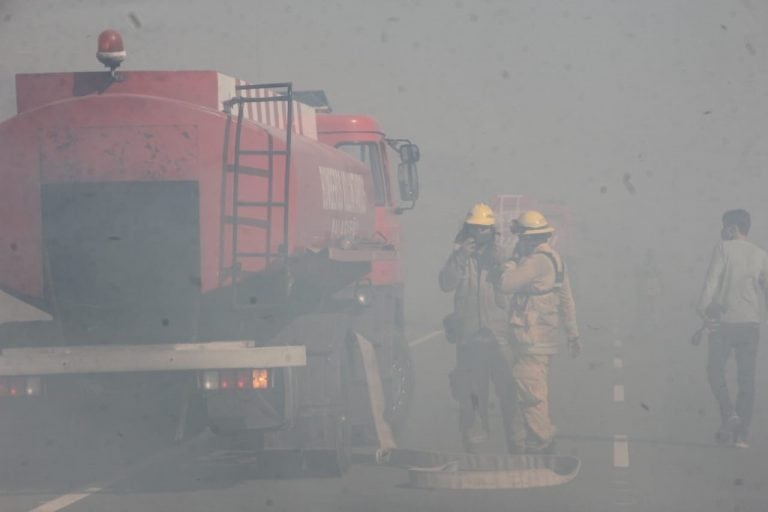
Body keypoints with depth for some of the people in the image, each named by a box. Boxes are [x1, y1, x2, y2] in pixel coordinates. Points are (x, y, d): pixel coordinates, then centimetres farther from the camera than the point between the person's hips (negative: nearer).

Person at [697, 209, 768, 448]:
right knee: (747, 377, 5)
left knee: (715, 369, 7)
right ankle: (741, 433, 4)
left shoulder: (723, 249, -4)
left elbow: (712, 280, -12)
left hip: (726, 320, -4)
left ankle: (729, 413, -14)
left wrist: (703, 307, -10)